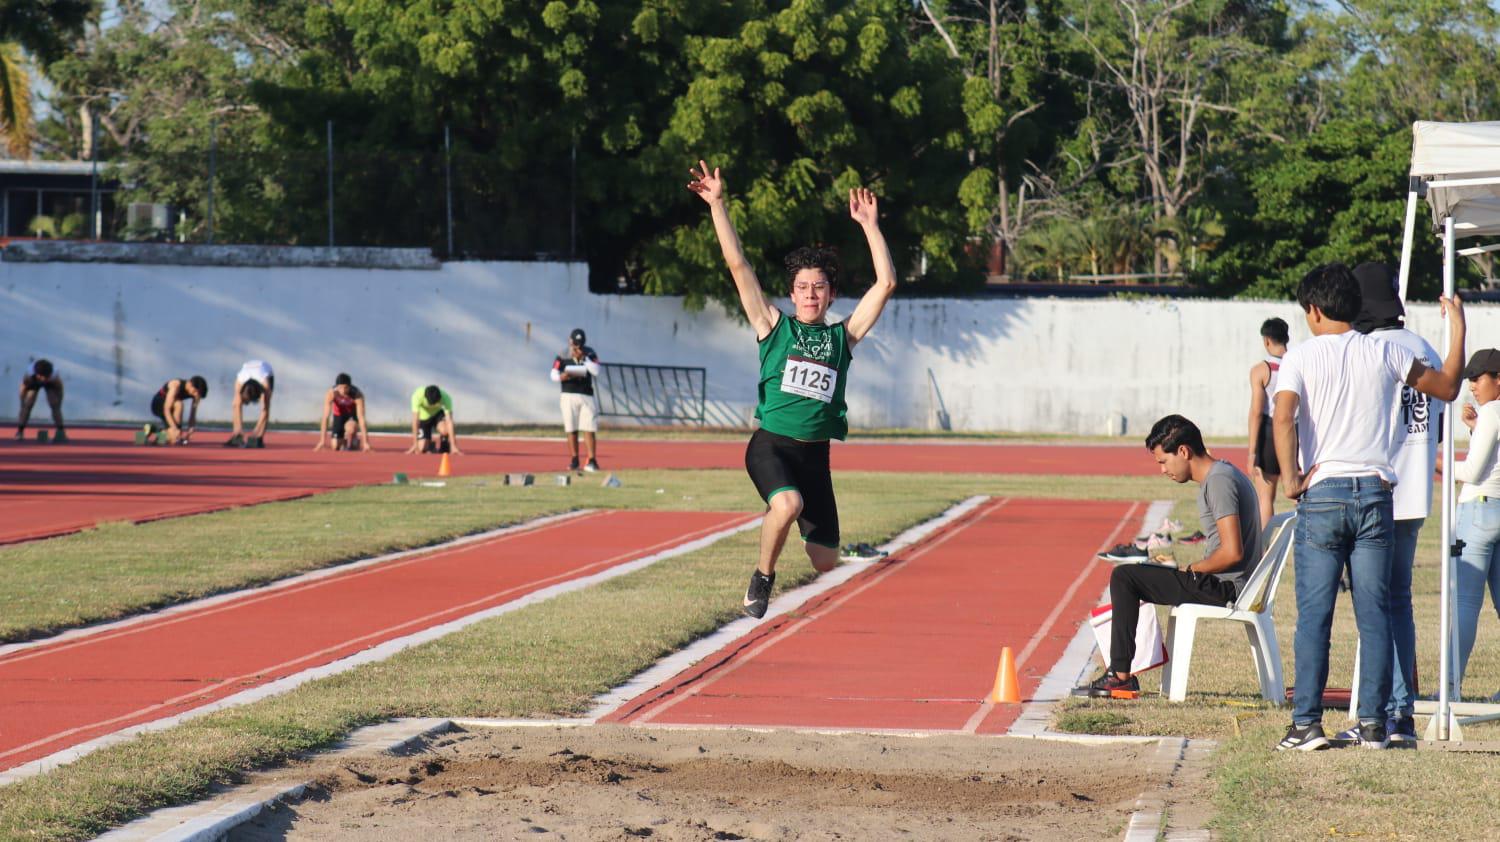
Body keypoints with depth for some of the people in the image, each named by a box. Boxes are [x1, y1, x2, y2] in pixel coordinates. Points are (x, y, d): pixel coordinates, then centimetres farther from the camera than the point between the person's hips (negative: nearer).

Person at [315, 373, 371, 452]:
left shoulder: (357, 394, -36)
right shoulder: (331, 394, -33)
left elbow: (361, 418, -38)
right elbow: (325, 417, -34)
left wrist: (365, 442, -42)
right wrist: (322, 440, -38)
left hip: (353, 414, -1)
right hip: (339, 414, 2)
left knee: (349, 428, -36)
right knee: (335, 447, -10)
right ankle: (344, 441, 26)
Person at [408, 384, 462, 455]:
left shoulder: (445, 398, -34)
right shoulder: (417, 396, -36)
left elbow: (449, 421, -37)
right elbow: (415, 420, -35)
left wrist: (453, 446, -42)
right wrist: (415, 444, -36)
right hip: (424, 417, 0)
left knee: (445, 430, -34)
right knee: (421, 449, -13)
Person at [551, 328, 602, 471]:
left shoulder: (590, 354, 3)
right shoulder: (563, 356, 2)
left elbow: (596, 371, -10)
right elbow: (554, 375, 1)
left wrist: (583, 357, -16)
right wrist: (563, 376, -20)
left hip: (587, 396, 0)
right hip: (569, 395, 0)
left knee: (589, 429, -7)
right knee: (571, 429, 2)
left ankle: (591, 460, -10)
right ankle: (574, 460, 9)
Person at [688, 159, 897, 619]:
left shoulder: (842, 336, 11)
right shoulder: (775, 326, 7)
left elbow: (885, 283, 8)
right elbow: (738, 264, 3)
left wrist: (869, 225, 7)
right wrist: (717, 204, -2)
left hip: (815, 453, 3)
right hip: (771, 444, -3)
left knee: (826, 562, 4)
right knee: (788, 505, -35)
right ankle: (762, 577, -7)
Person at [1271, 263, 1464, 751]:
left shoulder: (1300, 358, -2)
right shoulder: (1384, 354, 6)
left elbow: (1283, 418, -18)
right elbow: (1447, 387, 16)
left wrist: (1290, 480, -10)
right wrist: (1457, 329, 27)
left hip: (1321, 494, -2)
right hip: (1374, 493, 2)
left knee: (1313, 615, 1)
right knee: (1374, 615, 5)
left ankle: (1307, 723, -2)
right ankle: (1373, 724, 5)